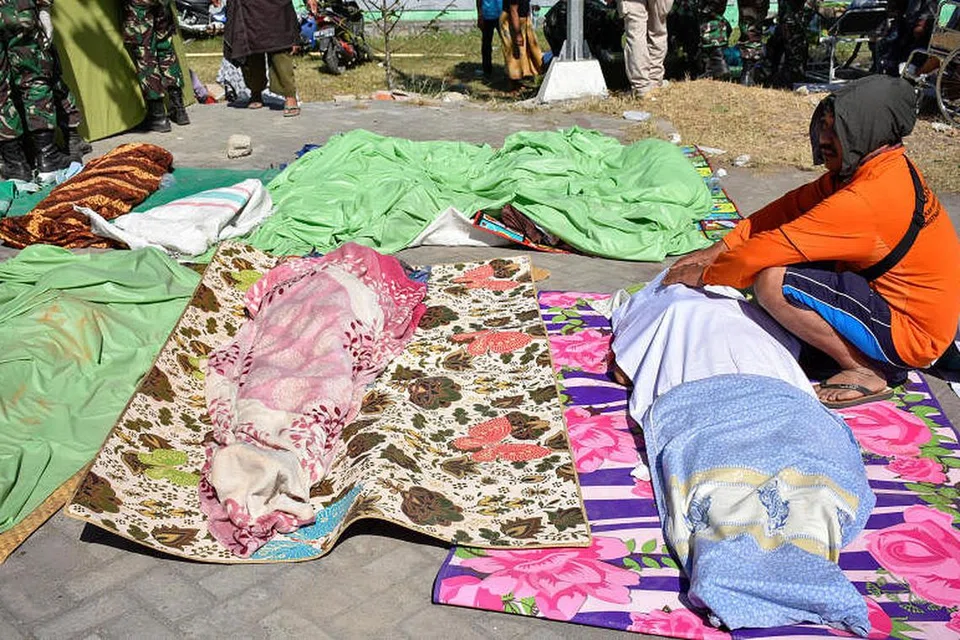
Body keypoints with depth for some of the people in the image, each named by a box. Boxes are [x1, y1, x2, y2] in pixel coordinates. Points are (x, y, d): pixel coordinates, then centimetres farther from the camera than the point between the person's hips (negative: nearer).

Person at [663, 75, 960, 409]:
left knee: (772, 281, -26)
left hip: (911, 330, -10)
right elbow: (794, 205, 3)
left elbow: (771, 248, -26)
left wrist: (706, 275, -10)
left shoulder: (867, 199, -29)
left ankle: (868, 371, -10)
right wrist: (719, 249, 0)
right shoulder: (883, 167, 1)